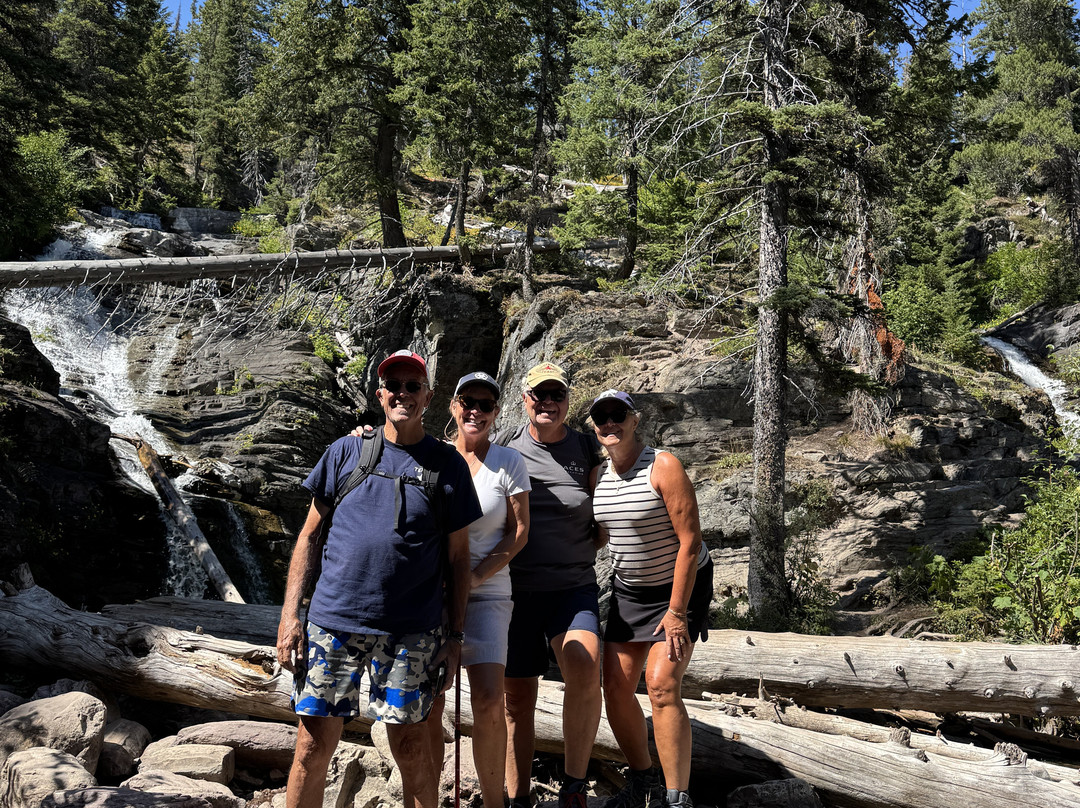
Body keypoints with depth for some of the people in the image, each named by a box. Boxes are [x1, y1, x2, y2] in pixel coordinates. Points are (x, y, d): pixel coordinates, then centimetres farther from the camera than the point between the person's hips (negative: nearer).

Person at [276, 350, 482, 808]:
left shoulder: (447, 465, 5)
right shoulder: (345, 452, 8)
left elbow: (457, 557, 7)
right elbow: (311, 534, 9)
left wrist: (455, 637, 3)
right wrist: (290, 613, 2)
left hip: (409, 632, -1)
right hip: (333, 619, 1)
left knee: (410, 746, 4)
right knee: (313, 746, 3)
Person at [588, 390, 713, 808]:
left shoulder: (664, 466, -19)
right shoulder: (598, 475, 0)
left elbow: (690, 541, -21)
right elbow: (599, 535, 15)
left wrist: (676, 612, -21)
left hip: (681, 586, -6)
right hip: (628, 589, 6)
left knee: (662, 685, -17)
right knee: (615, 686, 2)